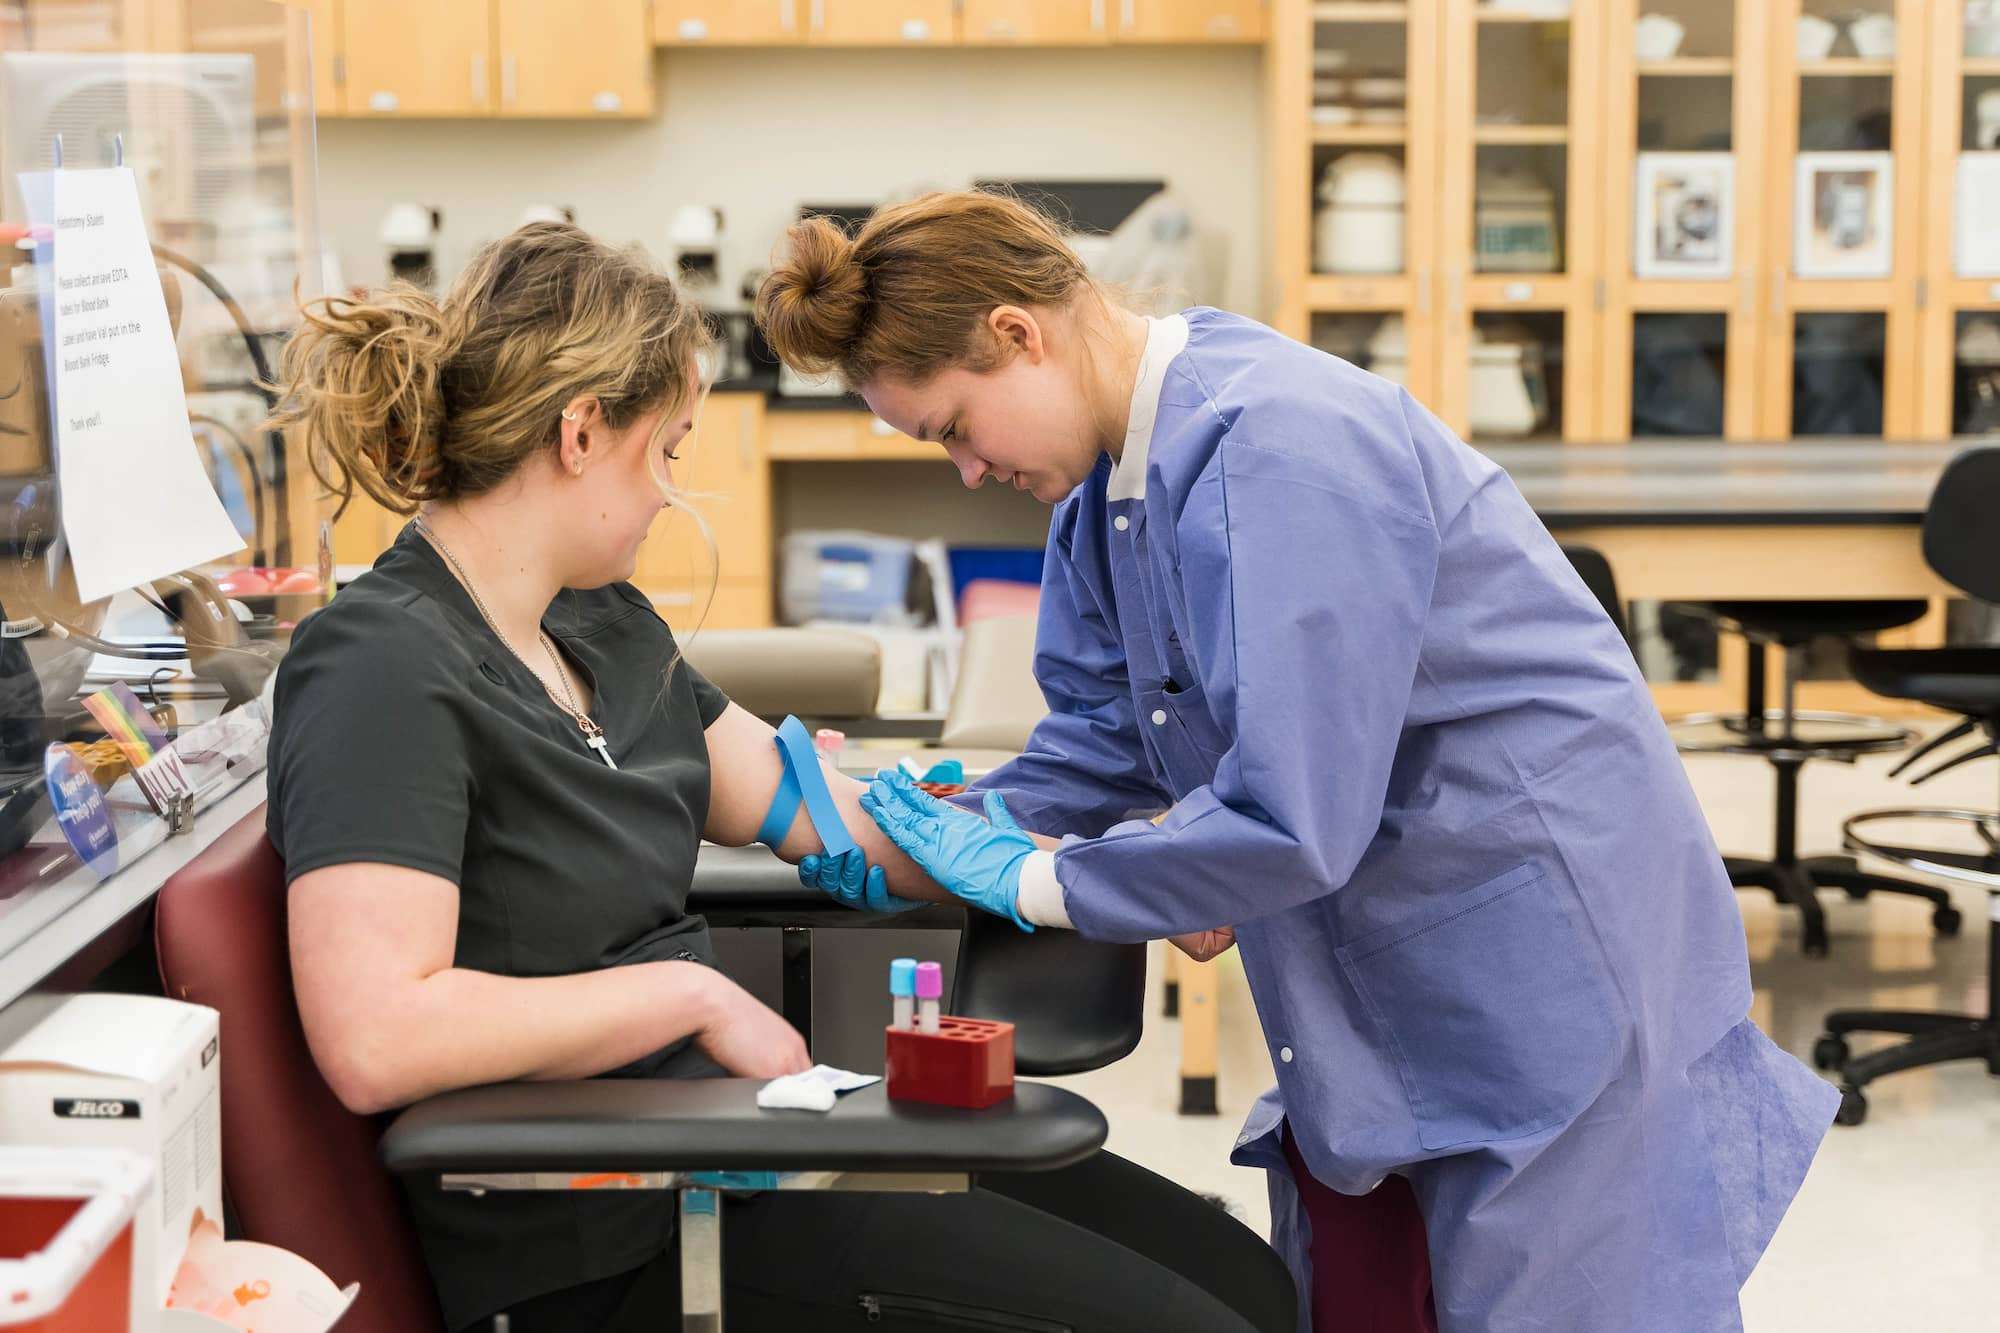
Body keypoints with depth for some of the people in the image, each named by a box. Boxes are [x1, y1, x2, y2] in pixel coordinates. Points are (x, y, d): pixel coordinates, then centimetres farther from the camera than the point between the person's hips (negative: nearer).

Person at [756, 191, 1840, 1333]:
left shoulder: (1280, 449, -28)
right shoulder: (1114, 478, 3)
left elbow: (1291, 821, -31)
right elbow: (1105, 737, 11)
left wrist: (1035, 883, -19)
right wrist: (953, 831, -5)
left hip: (1549, 968, -9)